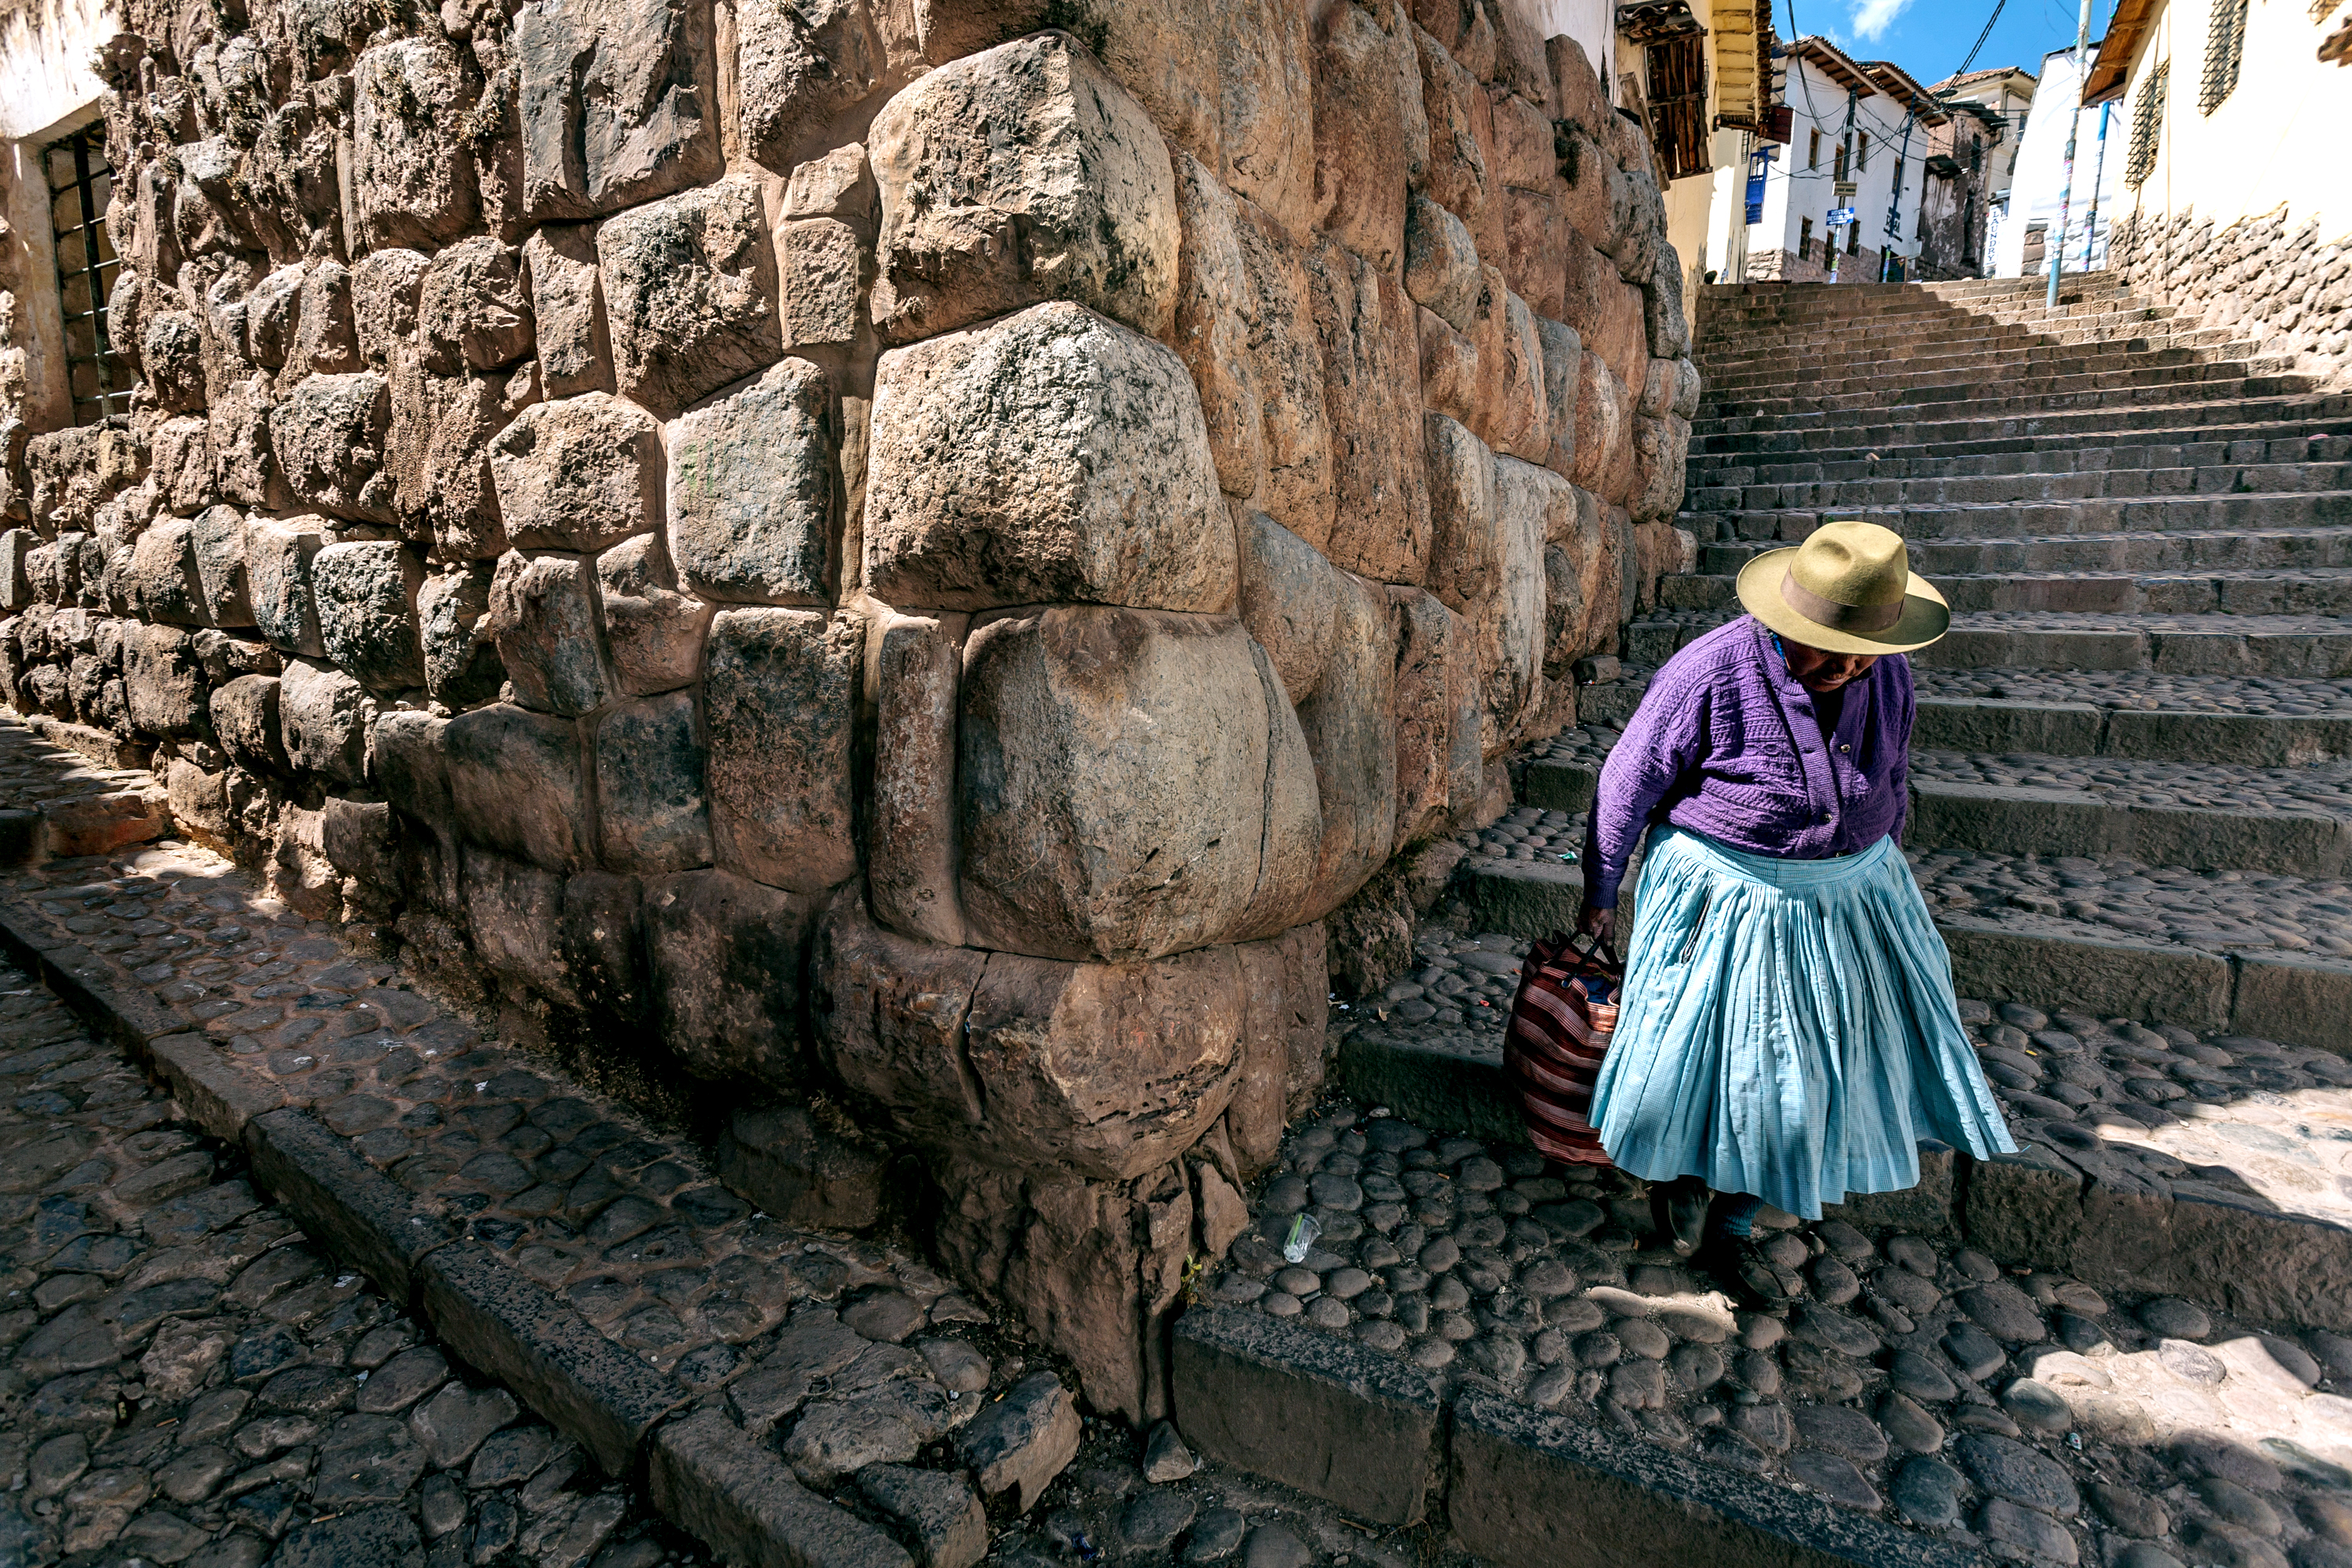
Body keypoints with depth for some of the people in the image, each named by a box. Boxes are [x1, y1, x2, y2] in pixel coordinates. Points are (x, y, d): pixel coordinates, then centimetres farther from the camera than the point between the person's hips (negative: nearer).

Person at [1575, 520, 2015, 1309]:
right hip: (1726, 898, -5)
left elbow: (1892, 784, 13)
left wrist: (1877, 875, 21)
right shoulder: (1710, 673, -22)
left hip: (1847, 900, 6)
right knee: (1708, 1059, 3)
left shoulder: (1888, 676, -5)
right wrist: (1600, 894, -5)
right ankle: (1678, 1164, 38)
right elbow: (1628, 786, -13)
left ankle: (1733, 1229, 31)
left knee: (1794, 1074, 11)